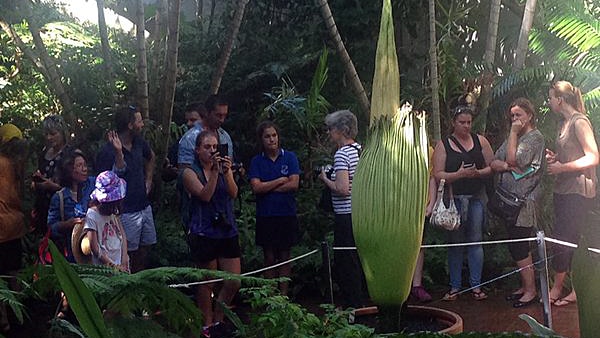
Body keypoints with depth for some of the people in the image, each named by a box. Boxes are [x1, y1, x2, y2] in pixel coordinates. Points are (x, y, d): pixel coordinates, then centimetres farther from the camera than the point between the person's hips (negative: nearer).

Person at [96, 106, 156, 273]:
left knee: (145, 247, 17)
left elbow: (151, 157, 28)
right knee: (129, 253, 0)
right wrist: (119, 153, -33)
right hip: (127, 213, -8)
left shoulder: (139, 142, 5)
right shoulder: (107, 152, -18)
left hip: (144, 207, 8)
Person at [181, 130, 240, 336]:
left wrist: (227, 172, -20)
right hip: (204, 233, -4)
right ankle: (207, 325, 20)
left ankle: (217, 321, 22)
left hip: (227, 231, 5)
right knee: (207, 283, 5)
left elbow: (234, 193, -5)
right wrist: (214, 171, -22)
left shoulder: (224, 168, 9)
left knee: (234, 282, 4)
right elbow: (205, 195, -16)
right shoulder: (190, 172, -3)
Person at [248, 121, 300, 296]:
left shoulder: (290, 157, 2)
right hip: (265, 216, 0)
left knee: (285, 257, 5)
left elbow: (294, 184, -9)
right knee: (269, 258, 5)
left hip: (287, 214, 0)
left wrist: (267, 188, -8)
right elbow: (256, 187, -9)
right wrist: (281, 181, -8)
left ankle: (283, 294, 12)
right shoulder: (257, 161, 3)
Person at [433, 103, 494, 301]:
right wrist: (459, 174, -18)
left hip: (476, 198, 1)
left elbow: (492, 166, 7)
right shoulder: (443, 145, 2)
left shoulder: (480, 141, 8)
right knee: (455, 242, 5)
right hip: (453, 200, -1)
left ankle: (476, 285, 8)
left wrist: (478, 172, -11)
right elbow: (438, 175, -5)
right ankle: (455, 287, 12)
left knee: (475, 241, 1)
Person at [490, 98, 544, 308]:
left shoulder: (535, 137, -8)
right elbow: (493, 163, 9)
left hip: (523, 202, -8)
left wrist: (514, 133, -11)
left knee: (519, 247, -7)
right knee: (518, 247, 13)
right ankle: (525, 286, 22)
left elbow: (513, 159, -19)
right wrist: (506, 166, -13)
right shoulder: (513, 138, 17)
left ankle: (530, 290, 2)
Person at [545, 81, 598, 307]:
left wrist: (562, 167, -18)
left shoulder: (579, 122, -13)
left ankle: (556, 288, 5)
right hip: (564, 191, 9)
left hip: (578, 192, -9)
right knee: (570, 241, 9)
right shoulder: (564, 123, 15)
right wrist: (554, 157, 7)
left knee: (562, 239, -6)